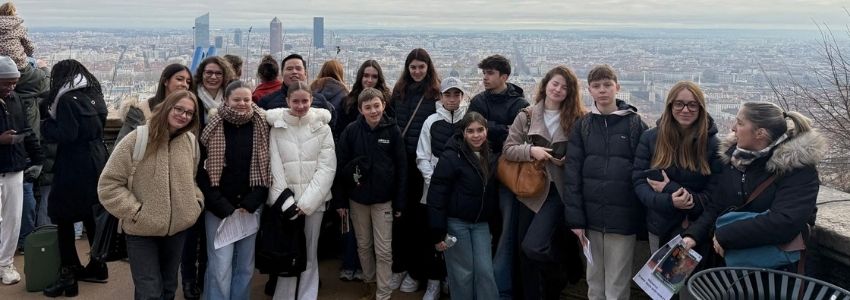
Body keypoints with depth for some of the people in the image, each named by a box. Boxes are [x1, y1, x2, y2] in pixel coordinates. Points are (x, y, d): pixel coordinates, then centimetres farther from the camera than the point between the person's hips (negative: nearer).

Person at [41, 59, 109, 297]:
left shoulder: (67, 99, -12)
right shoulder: (94, 95, 11)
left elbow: (65, 134, -19)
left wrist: (46, 125, -3)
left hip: (75, 167, -8)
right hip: (96, 163, 8)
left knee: (64, 217, -1)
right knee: (92, 215, 15)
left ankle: (68, 275, -2)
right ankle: (97, 266, 22)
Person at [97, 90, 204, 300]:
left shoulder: (191, 141, 1)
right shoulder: (137, 139, -13)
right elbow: (108, 184, -11)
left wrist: (197, 203, 2)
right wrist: (134, 211, -16)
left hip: (178, 228, 4)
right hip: (142, 231, -4)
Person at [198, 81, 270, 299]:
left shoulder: (261, 128, 2)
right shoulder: (213, 129, -3)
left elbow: (267, 170, 3)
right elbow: (203, 173, -4)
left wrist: (249, 205, -6)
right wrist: (225, 209, -9)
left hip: (250, 209, 2)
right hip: (219, 210, -2)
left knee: (245, 267, 9)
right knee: (220, 269, -5)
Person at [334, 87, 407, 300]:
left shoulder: (393, 131, -7)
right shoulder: (351, 131, -6)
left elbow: (401, 167, -4)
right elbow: (340, 165, -2)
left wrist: (399, 202, -5)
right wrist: (340, 200, -4)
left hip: (383, 199, -2)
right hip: (357, 197, 2)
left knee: (383, 250, 1)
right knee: (363, 245, 16)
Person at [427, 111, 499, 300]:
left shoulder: (490, 158, 7)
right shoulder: (451, 156, -14)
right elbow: (437, 195, -16)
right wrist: (438, 233, -18)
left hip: (481, 224, 5)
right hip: (456, 223, -5)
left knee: (485, 271, 1)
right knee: (463, 274, 2)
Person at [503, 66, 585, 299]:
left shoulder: (577, 119, -1)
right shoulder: (526, 116, 4)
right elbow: (508, 149, 0)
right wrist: (531, 151, -16)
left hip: (557, 190, -3)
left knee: (533, 246, -17)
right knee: (524, 253, 9)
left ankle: (567, 269, 14)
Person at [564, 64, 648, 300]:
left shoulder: (635, 124, 0)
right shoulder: (582, 126, 5)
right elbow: (572, 174, 1)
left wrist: (644, 216, -8)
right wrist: (575, 218, -5)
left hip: (623, 218, -2)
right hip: (591, 217, 2)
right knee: (594, 281, 14)